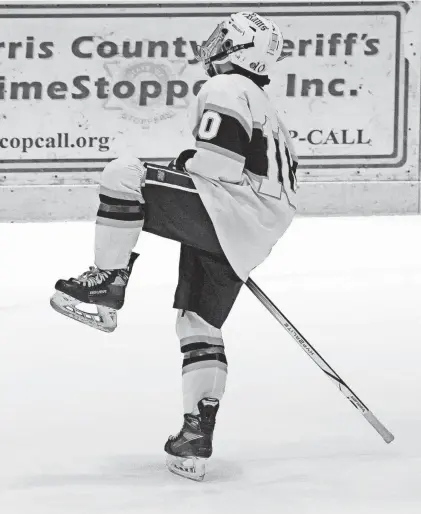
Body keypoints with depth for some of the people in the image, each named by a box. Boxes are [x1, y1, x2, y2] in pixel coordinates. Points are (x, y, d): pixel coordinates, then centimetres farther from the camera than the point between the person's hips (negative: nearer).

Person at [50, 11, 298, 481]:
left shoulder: (225, 90, 0)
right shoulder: (268, 114, 32)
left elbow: (218, 162, -15)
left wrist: (188, 166, 4)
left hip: (227, 214, -10)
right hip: (247, 240, 10)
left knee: (123, 175, -13)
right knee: (200, 325, 12)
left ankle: (107, 284, -18)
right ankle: (197, 438, 7)